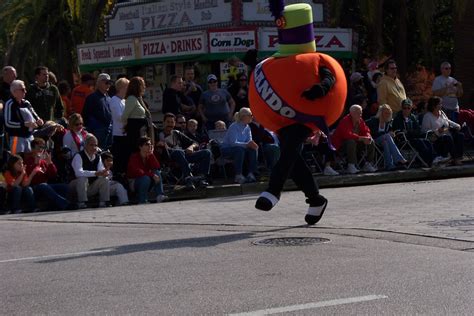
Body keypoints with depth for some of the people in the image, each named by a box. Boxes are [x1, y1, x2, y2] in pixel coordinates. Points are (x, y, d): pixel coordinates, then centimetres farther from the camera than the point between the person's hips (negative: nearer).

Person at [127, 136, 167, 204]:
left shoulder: (149, 156, 2)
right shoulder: (134, 157, -15)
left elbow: (157, 167, -12)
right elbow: (138, 172, -30)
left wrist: (151, 154, -16)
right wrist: (152, 175, -37)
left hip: (147, 185, 6)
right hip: (134, 183, -6)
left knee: (157, 172, -17)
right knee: (146, 178, -35)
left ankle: (160, 196, -30)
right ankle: (142, 202, -28)